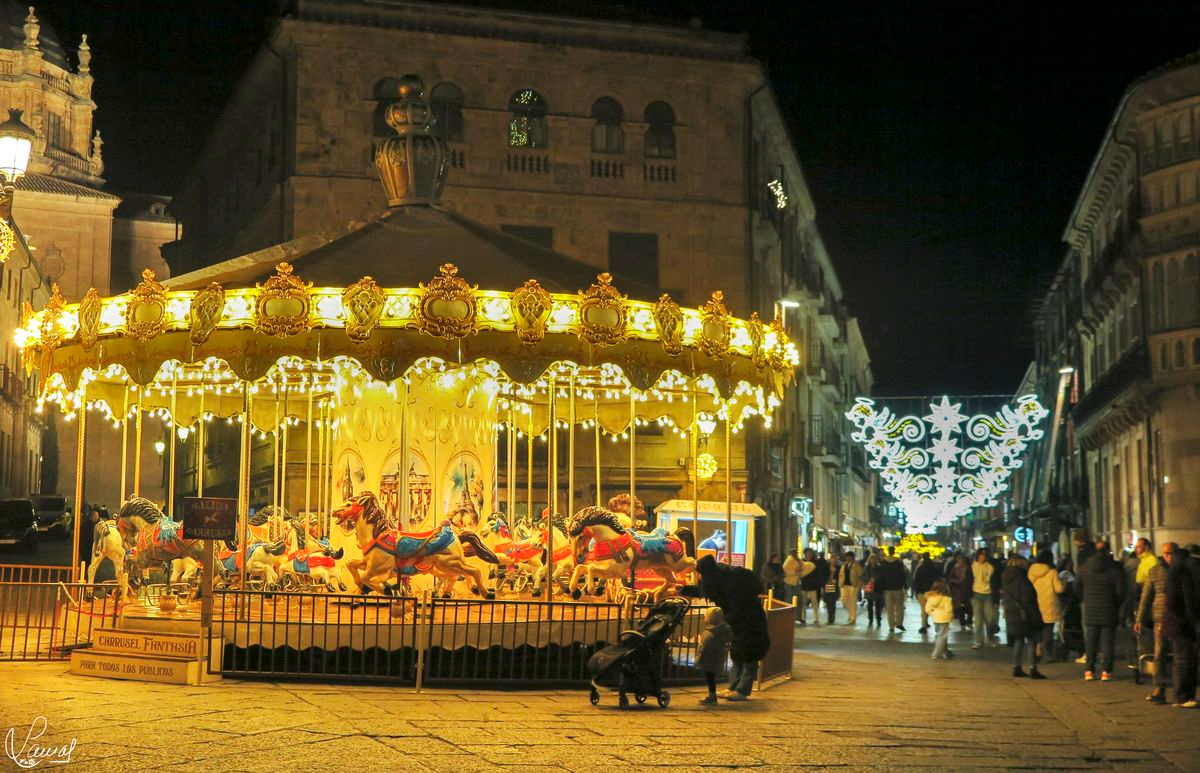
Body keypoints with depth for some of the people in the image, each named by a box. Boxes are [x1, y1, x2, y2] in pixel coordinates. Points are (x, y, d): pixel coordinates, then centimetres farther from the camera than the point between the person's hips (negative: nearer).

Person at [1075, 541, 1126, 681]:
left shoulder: (1084, 568, 2)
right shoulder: (1114, 568, -9)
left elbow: (1077, 588, 6)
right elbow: (1120, 590, -9)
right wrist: (1116, 604, 7)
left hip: (1090, 611, 3)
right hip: (1109, 611, -3)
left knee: (1090, 641, 8)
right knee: (1107, 641, 3)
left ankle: (1089, 670, 6)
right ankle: (1106, 670, -1)